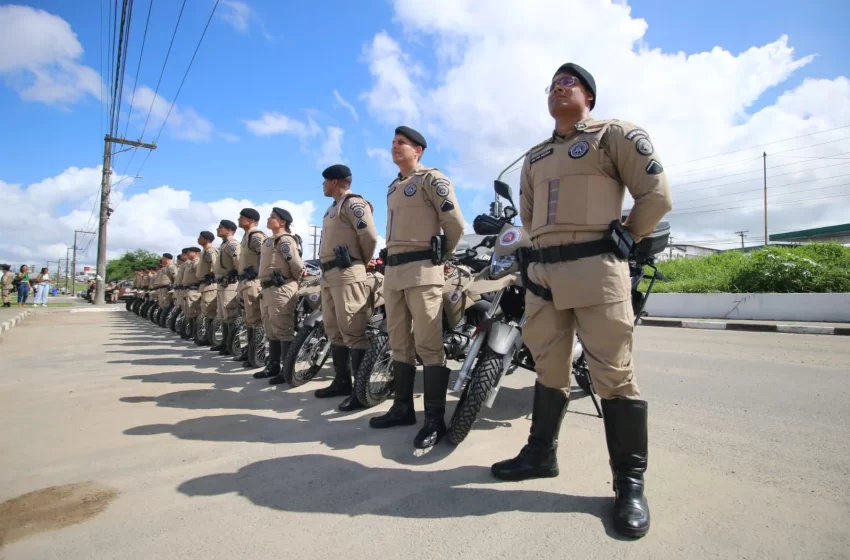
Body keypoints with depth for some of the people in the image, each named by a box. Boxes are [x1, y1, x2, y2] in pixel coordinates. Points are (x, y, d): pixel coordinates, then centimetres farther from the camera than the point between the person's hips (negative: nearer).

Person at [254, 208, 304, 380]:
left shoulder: (284, 240, -10)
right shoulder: (269, 241, 21)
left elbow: (297, 265, -16)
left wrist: (294, 282, -1)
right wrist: (263, 287, 21)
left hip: (281, 289, -10)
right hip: (268, 289, 11)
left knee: (284, 330, -8)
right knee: (271, 330, 15)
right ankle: (273, 366, 25)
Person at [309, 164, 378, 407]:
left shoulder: (353, 203, -6)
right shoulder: (333, 208, 24)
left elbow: (370, 237, -15)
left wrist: (363, 263, -1)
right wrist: (327, 271, 16)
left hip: (347, 274, -11)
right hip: (329, 274, 11)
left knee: (353, 332, -11)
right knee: (334, 331, 13)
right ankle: (342, 381, 23)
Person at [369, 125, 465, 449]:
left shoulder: (431, 179, -3)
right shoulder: (393, 188, 22)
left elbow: (456, 223, -8)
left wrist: (441, 255, 3)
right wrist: (392, 258, 18)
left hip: (422, 270, -9)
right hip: (393, 270, 9)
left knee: (428, 345, -9)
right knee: (399, 343, 12)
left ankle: (435, 419, -2)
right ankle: (403, 408, 23)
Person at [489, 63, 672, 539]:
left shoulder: (616, 135, 4)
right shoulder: (535, 156, 23)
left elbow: (657, 196, 0)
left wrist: (618, 240, 6)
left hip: (596, 270, -6)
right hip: (543, 271, 6)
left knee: (613, 373, -5)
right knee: (549, 369, 12)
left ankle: (630, 482, 7)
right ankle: (542, 452, 26)